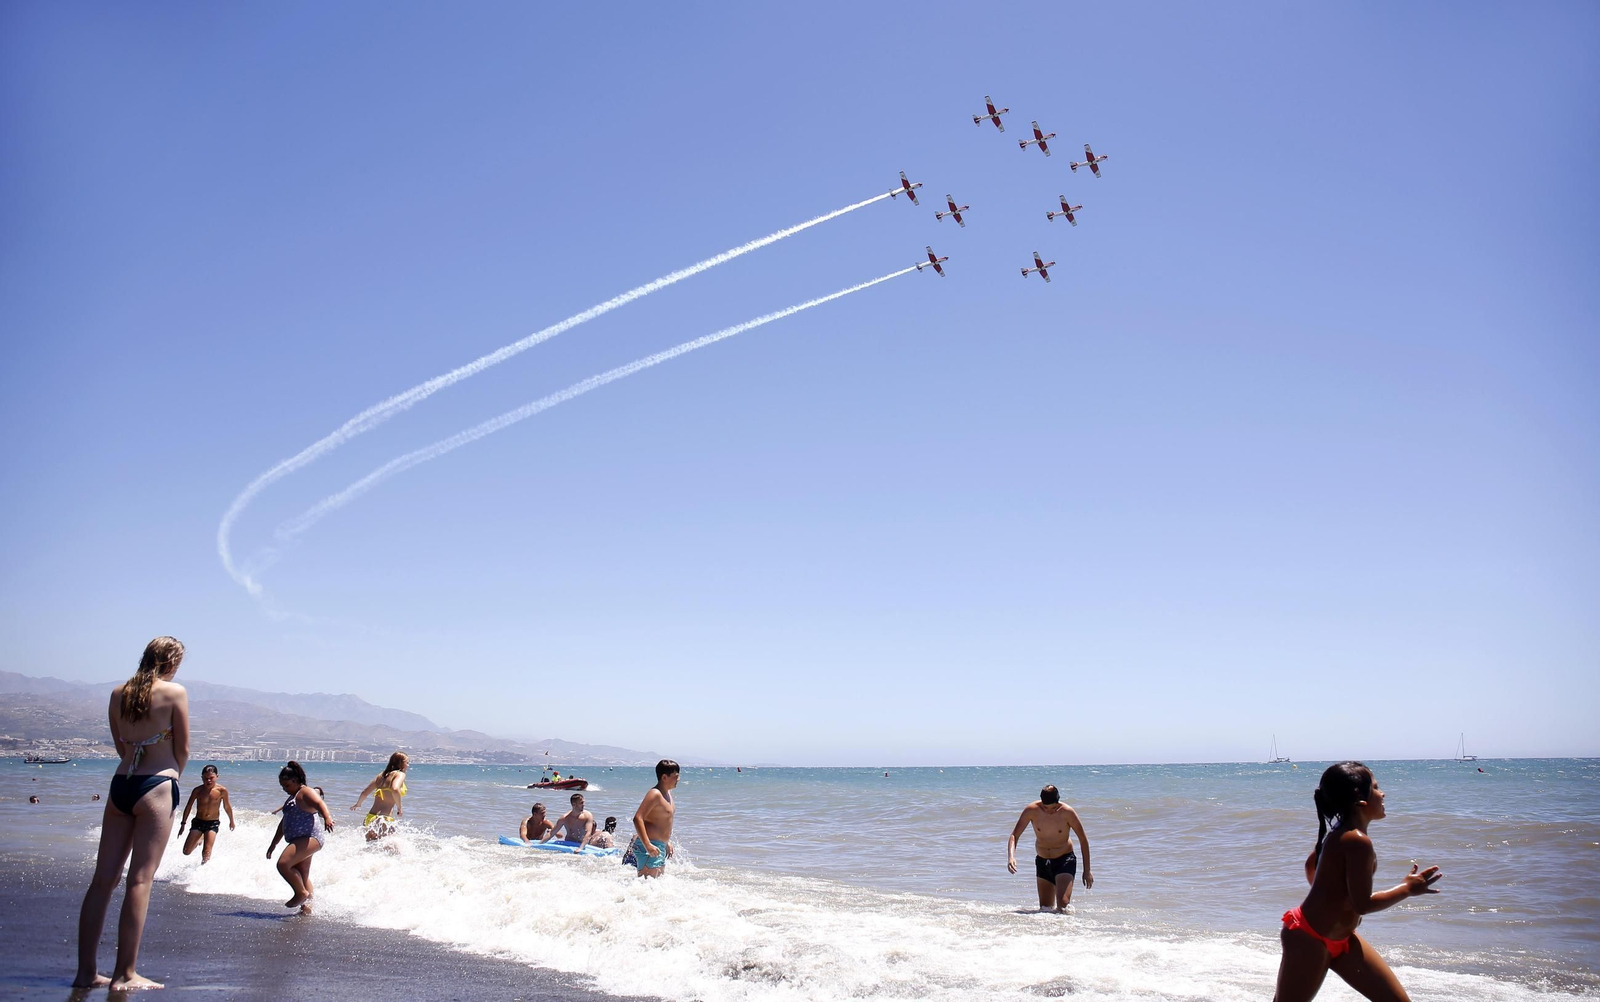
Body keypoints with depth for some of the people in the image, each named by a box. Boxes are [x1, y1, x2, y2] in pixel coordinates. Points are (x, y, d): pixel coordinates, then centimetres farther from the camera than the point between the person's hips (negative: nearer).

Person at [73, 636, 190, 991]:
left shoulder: (118, 693, 10)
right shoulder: (175, 692, -5)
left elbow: (121, 747, 18)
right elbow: (182, 750, 0)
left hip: (120, 785, 6)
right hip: (156, 788, -6)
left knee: (103, 878, 8)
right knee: (140, 880, -4)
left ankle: (86, 971, 11)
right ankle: (124, 974, -3)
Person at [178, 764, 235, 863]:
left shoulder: (222, 791, -11)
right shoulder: (197, 790, -8)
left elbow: (227, 807, 4)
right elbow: (188, 807, 4)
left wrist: (231, 821, 16)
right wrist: (183, 824, 7)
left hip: (213, 823, -2)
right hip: (198, 822, 2)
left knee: (207, 852, -14)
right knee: (186, 851, 2)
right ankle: (199, 838, 33)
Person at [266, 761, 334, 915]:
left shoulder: (306, 792, -6)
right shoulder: (292, 798, 24)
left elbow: (320, 803, -26)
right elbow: (284, 824, 30)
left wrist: (327, 817, -46)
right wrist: (273, 844, 32)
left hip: (308, 838, -11)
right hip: (300, 841, 11)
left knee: (283, 864, -20)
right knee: (302, 877, 9)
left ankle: (301, 893, -8)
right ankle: (307, 907, 10)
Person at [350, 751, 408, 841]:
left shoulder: (382, 775, 18)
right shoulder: (400, 774, -3)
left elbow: (365, 792, 20)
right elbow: (395, 790, -24)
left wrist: (358, 804, 39)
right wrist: (400, 808, -11)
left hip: (370, 817, 8)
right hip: (384, 819, -8)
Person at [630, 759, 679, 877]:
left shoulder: (667, 793, 13)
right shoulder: (655, 794, -17)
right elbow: (637, 818, -26)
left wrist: (667, 842, 25)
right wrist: (647, 845, -31)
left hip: (661, 845, 10)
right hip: (650, 846, -10)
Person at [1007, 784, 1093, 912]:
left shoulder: (1067, 812, -20)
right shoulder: (1032, 810, -16)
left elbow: (1083, 839, -8)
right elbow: (1015, 835, -11)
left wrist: (1087, 871, -6)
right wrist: (1011, 857, -31)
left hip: (1065, 860, -3)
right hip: (1042, 862, 3)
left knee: (1063, 904, -19)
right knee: (1045, 908, 10)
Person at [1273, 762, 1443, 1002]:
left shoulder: (1341, 833, 6)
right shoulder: (1357, 841, -23)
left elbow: (1311, 865, 20)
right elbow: (1362, 904, -21)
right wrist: (1408, 888, -10)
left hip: (1340, 939, 10)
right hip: (1310, 940, -10)